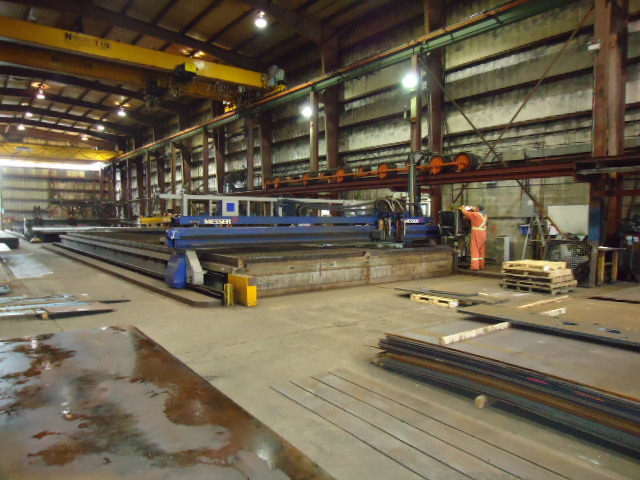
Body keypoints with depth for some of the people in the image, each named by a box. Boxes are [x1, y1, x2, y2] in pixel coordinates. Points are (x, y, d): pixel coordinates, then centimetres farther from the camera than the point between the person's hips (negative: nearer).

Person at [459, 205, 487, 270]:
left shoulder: (475, 214, -11)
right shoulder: (484, 215, 11)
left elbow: (466, 213, -4)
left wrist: (463, 208, 14)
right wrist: (473, 209, 26)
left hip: (477, 233, -7)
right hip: (483, 233, 7)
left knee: (475, 250, -5)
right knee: (481, 250, 11)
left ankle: (475, 266, -9)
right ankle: (481, 266, 15)